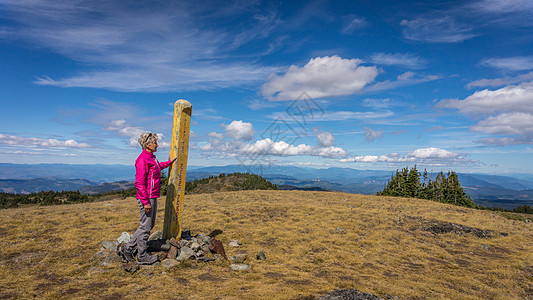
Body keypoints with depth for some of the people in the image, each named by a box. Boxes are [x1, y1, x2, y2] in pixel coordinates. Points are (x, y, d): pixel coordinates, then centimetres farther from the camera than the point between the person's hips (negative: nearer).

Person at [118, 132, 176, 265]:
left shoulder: (152, 158, 13)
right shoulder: (142, 159, -16)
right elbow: (139, 183, -20)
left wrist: (169, 162, 40)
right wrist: (145, 202, -21)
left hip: (153, 197, 10)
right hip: (146, 198, -10)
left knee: (149, 225, 17)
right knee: (145, 227, 2)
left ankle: (127, 248, 26)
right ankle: (142, 256, 16)